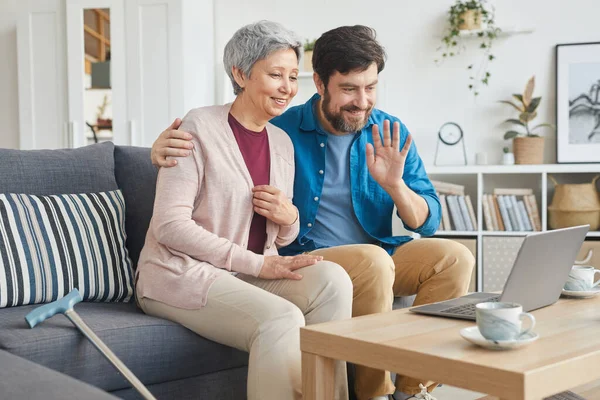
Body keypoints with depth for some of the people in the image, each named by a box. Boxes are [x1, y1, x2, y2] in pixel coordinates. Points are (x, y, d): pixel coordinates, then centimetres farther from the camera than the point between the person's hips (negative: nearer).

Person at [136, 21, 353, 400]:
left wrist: (289, 218, -7)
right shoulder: (200, 127, -9)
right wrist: (257, 263, -18)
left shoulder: (282, 142, 11)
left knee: (332, 278, -20)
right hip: (182, 271, -6)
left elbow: (282, 238, 18)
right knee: (282, 319, -30)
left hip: (246, 275, 6)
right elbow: (169, 226, -16)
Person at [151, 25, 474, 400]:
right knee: (372, 261, -33)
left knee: (455, 256, -19)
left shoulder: (392, 134, 2)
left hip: (380, 258, 4)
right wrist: (166, 147, -18)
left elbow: (429, 222, 1)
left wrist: (394, 185, -19)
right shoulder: (282, 130, -6)